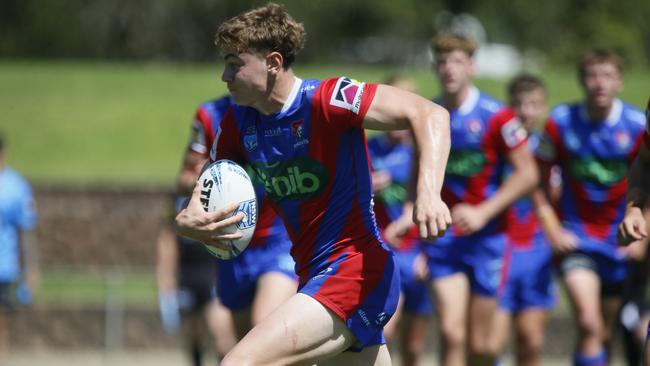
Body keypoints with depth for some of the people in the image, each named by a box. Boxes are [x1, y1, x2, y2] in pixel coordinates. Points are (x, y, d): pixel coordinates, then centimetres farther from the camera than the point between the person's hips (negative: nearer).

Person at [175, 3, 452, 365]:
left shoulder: (328, 99, -16)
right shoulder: (239, 122, 7)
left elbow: (430, 114, -21)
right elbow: (205, 197, 14)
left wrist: (429, 193, -37)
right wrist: (188, 221, -11)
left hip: (355, 270, -9)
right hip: (315, 276, 9)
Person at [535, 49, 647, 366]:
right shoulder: (561, 123, -5)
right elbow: (537, 181, 5)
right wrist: (553, 232, -2)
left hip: (621, 243, 1)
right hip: (577, 240, -1)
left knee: (606, 334, 8)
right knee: (589, 324, -21)